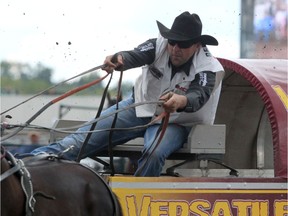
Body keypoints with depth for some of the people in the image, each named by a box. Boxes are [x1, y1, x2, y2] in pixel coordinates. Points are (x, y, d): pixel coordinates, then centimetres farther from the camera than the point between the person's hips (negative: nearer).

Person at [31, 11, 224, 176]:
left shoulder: (209, 68, -22)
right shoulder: (159, 46, -14)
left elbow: (199, 96, -41)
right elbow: (134, 56, -33)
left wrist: (181, 101, -66)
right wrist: (117, 59, -58)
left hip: (172, 122, -3)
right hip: (140, 107, 3)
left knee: (154, 154, -37)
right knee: (85, 137, -9)